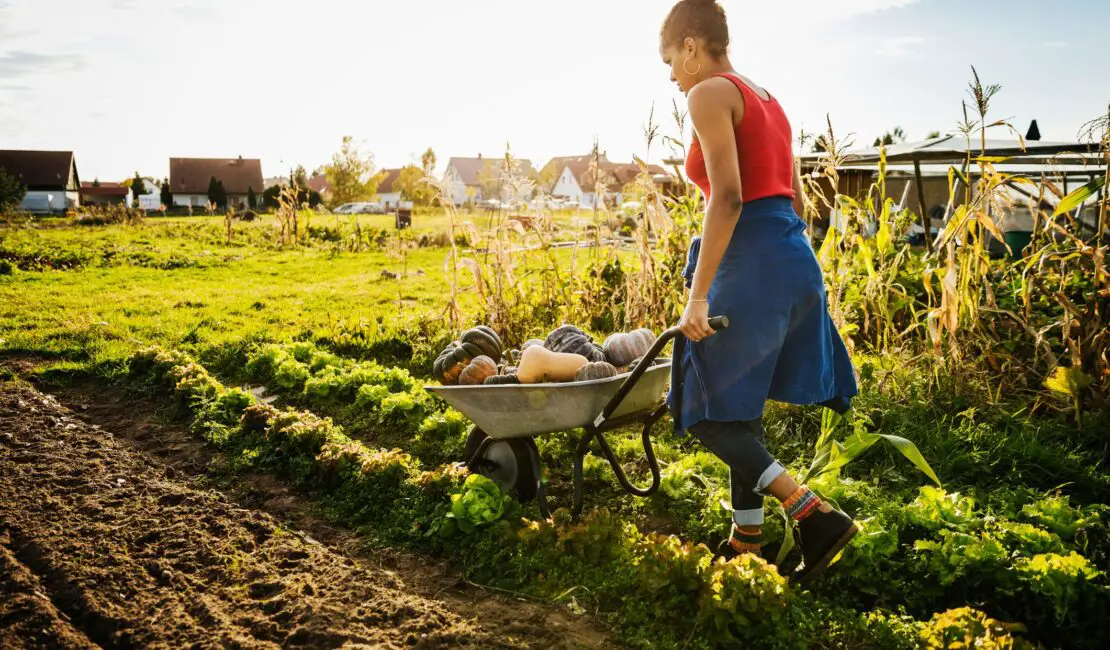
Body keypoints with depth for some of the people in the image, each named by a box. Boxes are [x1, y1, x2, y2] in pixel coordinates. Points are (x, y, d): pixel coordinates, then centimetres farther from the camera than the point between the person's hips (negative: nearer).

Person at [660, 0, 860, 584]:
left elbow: (727, 197, -18)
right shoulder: (766, 100, 20)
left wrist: (697, 294, -20)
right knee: (741, 409, 17)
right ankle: (745, 539, 24)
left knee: (709, 415, -1)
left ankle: (817, 516, -10)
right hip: (795, 261, 9)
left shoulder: (710, 94, -6)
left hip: (751, 266, -9)